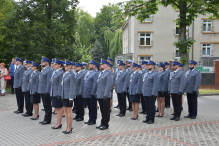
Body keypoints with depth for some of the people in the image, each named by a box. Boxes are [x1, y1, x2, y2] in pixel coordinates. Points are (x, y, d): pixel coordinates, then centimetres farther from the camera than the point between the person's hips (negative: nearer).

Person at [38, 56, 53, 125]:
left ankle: (48, 120, 7)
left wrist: (47, 91, -21)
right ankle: (45, 119, 23)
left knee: (47, 106, -1)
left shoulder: (49, 70, -14)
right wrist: (40, 90, 17)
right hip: (42, 91, 10)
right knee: (45, 106, 15)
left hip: (46, 91, -9)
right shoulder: (43, 70, 16)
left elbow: (49, 82, -19)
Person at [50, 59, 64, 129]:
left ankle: (58, 123, 7)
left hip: (58, 93, -9)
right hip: (53, 93, 9)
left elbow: (61, 84, -17)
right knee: (56, 108, 13)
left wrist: (59, 94, -19)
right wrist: (51, 93, 16)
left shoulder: (61, 73, -13)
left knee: (59, 108, 0)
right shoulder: (54, 72, 13)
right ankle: (59, 123, 22)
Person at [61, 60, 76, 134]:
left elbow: (73, 87, -15)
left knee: (69, 111, -1)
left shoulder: (71, 75, -13)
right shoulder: (64, 74, 12)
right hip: (64, 95, 8)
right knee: (65, 111, 12)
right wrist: (62, 95, 15)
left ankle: (69, 128, 8)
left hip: (69, 96, -8)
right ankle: (68, 127, 22)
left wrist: (71, 98, -18)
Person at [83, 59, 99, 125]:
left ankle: (93, 120, 12)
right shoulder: (87, 72, 15)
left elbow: (95, 84, -17)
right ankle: (90, 119, 25)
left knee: (93, 108, 3)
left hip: (92, 94, -8)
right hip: (87, 94, 8)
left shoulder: (95, 73, -12)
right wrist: (84, 92, 14)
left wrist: (92, 93, -19)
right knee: (89, 107, 16)